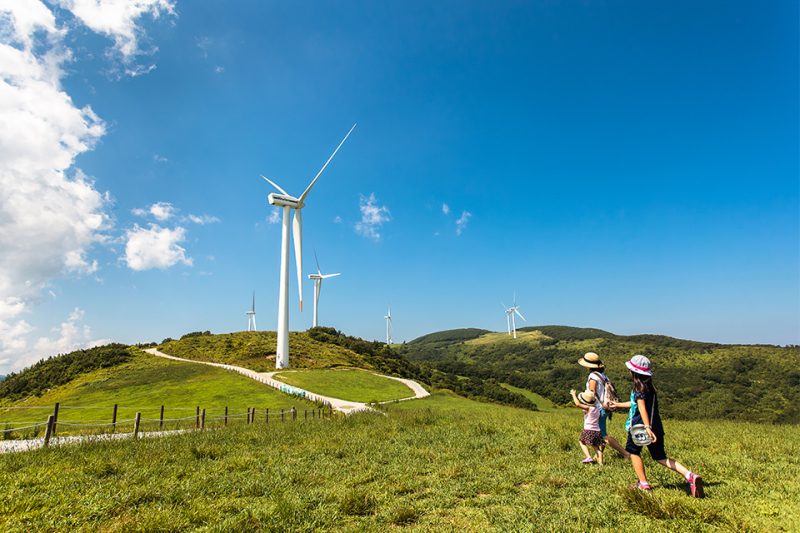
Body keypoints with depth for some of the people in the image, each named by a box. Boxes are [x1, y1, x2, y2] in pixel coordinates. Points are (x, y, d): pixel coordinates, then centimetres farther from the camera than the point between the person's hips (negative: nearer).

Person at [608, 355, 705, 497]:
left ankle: (644, 484, 12)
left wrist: (647, 427, -34)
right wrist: (619, 404, 39)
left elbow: (642, 407, -25)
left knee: (633, 451, 13)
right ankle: (690, 476, -3)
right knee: (660, 457, 14)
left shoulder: (639, 386, -12)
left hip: (639, 426, -8)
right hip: (656, 426, 8)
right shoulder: (649, 386, 15)